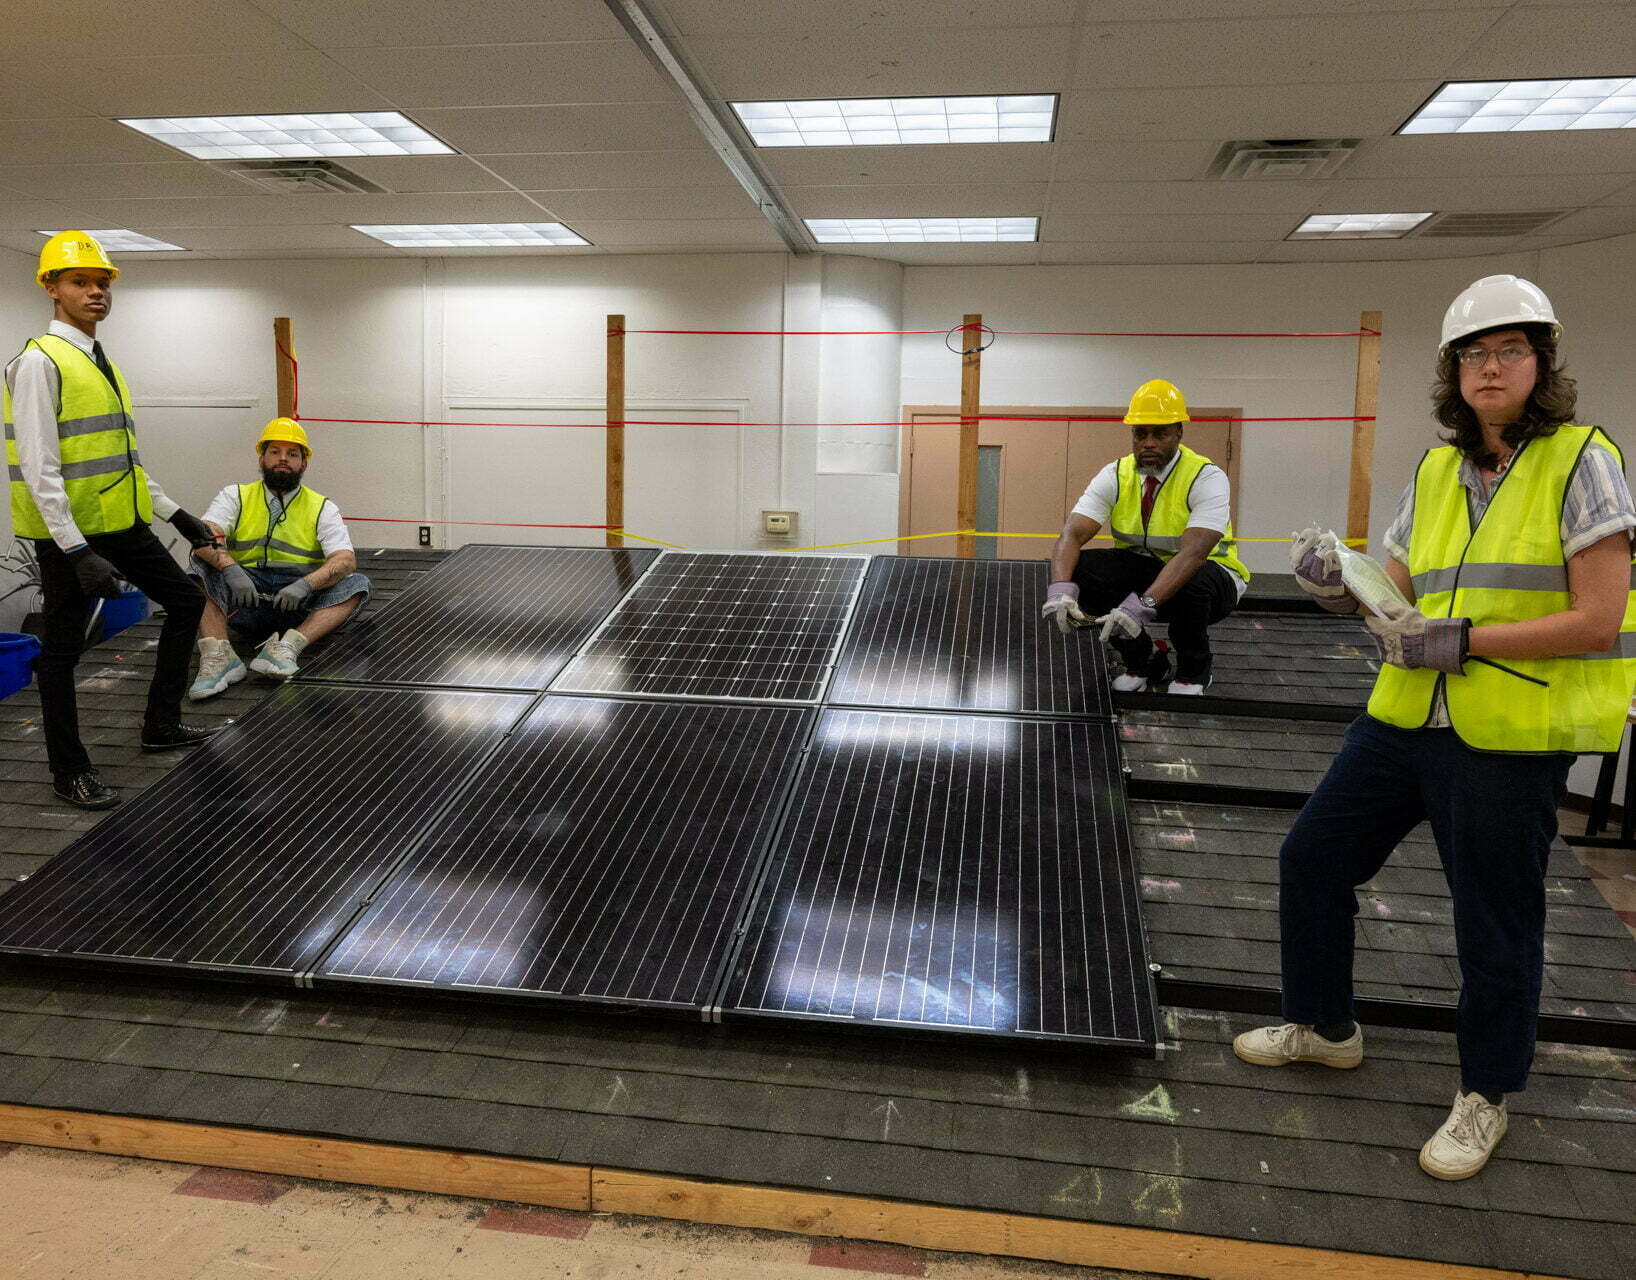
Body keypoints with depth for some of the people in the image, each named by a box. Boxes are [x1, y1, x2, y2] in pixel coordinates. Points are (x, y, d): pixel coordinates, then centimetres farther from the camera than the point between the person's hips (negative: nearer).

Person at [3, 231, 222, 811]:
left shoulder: (103, 364, 13)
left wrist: (174, 513, 21)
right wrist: (78, 552, -26)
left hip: (124, 525, 9)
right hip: (69, 533, -9)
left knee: (186, 600, 16)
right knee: (62, 649, 3)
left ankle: (161, 725, 28)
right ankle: (69, 771, 17)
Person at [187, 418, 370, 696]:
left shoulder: (322, 508, 8)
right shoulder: (236, 497, 11)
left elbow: (346, 559, -8)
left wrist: (306, 584, -26)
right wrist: (230, 568, -28)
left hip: (298, 602, 0)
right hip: (244, 600, 1)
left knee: (357, 583, -23)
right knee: (201, 565, -23)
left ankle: (287, 646, -40)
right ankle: (219, 656, -37)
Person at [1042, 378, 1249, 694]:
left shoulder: (1207, 478, -20)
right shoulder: (1115, 476, -7)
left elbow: (1194, 553, -35)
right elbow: (1073, 534, -20)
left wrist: (1144, 604, -50)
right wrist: (1060, 586, -42)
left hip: (1207, 577, -4)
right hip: (1141, 570, 4)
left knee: (1191, 582, -39)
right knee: (1080, 568, -23)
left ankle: (1193, 671, -5)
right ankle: (1143, 661, -1)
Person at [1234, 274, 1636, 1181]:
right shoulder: (1437, 470, 9)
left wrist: (1459, 641, -20)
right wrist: (1342, 590, -10)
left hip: (1510, 734, -6)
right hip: (1408, 716, 6)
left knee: (1494, 921, 6)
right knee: (1312, 857, 11)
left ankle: (1484, 1098, 29)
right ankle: (1324, 1027, 32)